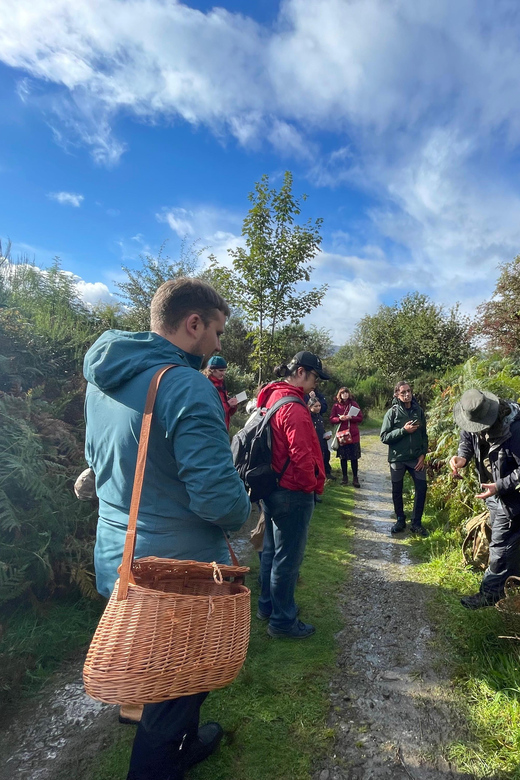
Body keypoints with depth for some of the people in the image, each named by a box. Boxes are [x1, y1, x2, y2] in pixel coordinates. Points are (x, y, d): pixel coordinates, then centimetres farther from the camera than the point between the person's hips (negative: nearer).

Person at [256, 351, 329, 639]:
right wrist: (314, 485, -9)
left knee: (271, 550, 21)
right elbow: (302, 456, -26)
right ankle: (283, 620, 20)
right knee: (288, 557, 5)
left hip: (270, 488, 10)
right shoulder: (293, 408, -22)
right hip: (293, 493, -10)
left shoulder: (271, 398, 9)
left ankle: (267, 605, 37)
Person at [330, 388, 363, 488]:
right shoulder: (336, 406, 5)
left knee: (354, 457, 0)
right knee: (343, 457, 6)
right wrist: (340, 418, -17)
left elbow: (360, 418, 1)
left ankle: (355, 478, 9)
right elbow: (331, 419, 2)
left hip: (353, 435, -1)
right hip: (341, 434, 1)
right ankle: (345, 477, 19)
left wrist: (350, 418, -16)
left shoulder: (354, 404, 4)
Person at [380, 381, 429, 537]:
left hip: (416, 458, 2)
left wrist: (423, 454, -2)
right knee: (397, 491, 9)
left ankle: (416, 523, 16)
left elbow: (424, 435, 7)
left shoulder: (418, 411, 2)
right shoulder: (392, 412, -7)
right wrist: (404, 430, -19)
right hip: (397, 458, -2)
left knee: (421, 488, 0)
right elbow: (384, 437, -10)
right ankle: (400, 520, 29)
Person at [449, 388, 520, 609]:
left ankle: (489, 593, 17)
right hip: (494, 494, 8)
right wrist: (462, 457, -15)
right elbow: (467, 440, 5)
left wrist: (500, 486, -30)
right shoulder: (474, 420, -12)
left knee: (500, 547, 3)